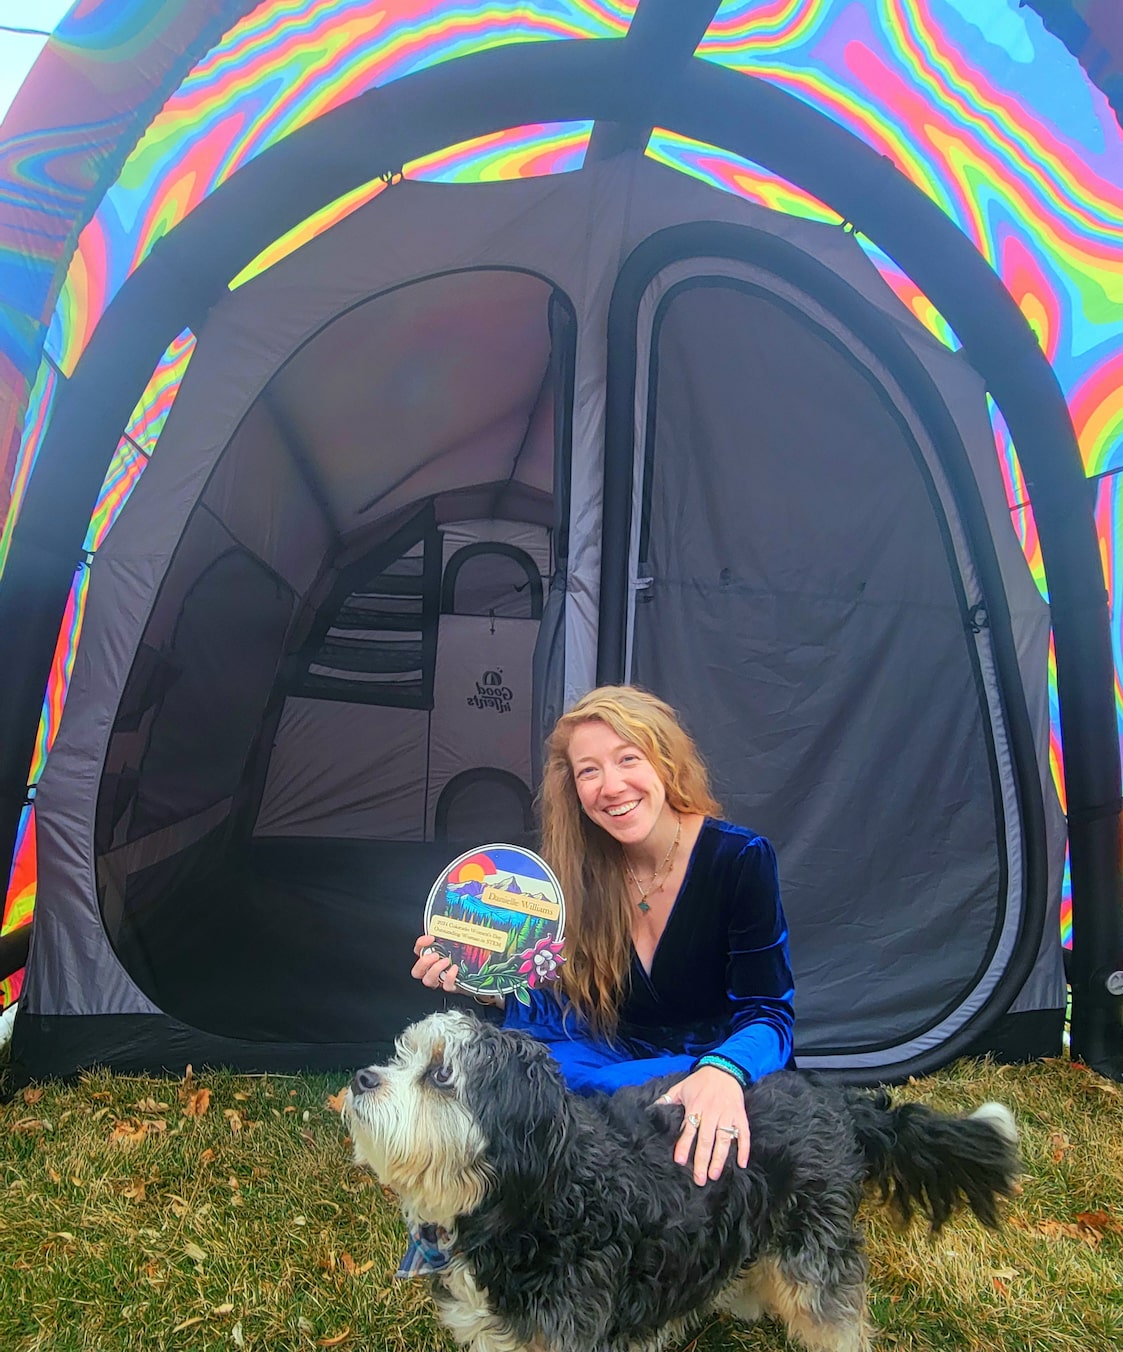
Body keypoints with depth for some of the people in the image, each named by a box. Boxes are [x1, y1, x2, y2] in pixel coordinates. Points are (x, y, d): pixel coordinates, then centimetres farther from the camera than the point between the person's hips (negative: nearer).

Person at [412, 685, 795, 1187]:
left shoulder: (741, 858, -18)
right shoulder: (578, 871, -7)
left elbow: (767, 1013, -19)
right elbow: (561, 1016, -5)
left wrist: (723, 1073, -41)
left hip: (737, 1075, -3)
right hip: (622, 1061, 4)